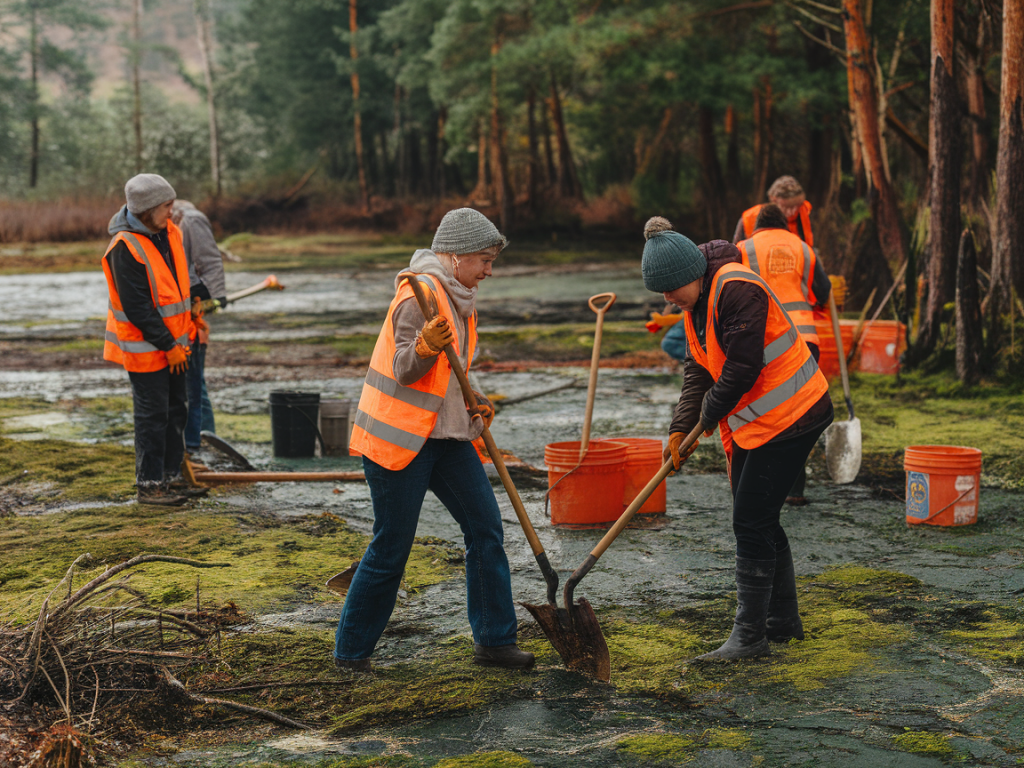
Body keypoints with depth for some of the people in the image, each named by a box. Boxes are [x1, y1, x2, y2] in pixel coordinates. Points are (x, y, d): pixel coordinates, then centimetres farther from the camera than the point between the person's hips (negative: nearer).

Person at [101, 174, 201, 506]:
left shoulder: (169, 233, 5)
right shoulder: (125, 248, -21)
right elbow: (136, 308, -22)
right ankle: (149, 485, 5)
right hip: (144, 346, -8)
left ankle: (171, 476, 25)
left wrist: (185, 332, 16)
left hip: (174, 341, 8)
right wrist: (168, 346, -18)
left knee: (175, 410, 14)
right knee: (153, 414, -3)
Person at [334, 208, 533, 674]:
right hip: (398, 435, -9)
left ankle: (493, 640, 12)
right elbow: (404, 370, -20)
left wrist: (471, 404, 7)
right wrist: (426, 345, -39)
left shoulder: (457, 296, 14)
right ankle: (350, 652, 12)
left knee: (485, 527, 4)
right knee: (391, 547, -3)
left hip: (444, 434, 9)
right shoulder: (421, 294, -17)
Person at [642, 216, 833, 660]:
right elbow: (698, 371, 10)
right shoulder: (696, 305, 9)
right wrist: (680, 429, -2)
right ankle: (782, 622, 28)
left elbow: (742, 368, -24)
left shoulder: (738, 290, -22)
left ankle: (749, 636, -3)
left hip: (789, 418, -10)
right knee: (760, 522, 14)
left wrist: (710, 415, -9)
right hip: (751, 423, 10)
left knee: (751, 523, -9)